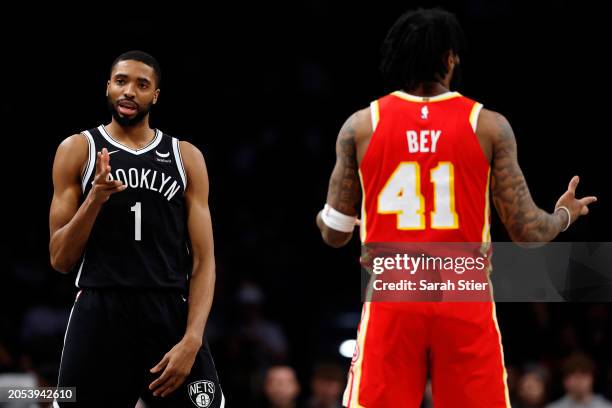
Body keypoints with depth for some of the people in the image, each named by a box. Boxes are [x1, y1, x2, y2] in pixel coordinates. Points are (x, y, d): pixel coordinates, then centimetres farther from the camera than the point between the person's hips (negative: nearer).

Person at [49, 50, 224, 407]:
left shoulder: (186, 157, 9)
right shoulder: (78, 150, 6)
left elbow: (203, 261, 5)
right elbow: (61, 261, 4)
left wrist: (192, 338, -10)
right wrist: (95, 199, -13)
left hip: (171, 314, 1)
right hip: (99, 315, -1)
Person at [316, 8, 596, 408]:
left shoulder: (361, 126, 2)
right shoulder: (489, 126, -1)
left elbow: (335, 234, 9)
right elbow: (528, 231, 1)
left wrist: (321, 216, 34)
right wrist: (565, 214, 23)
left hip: (391, 304, 1)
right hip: (465, 304, 0)